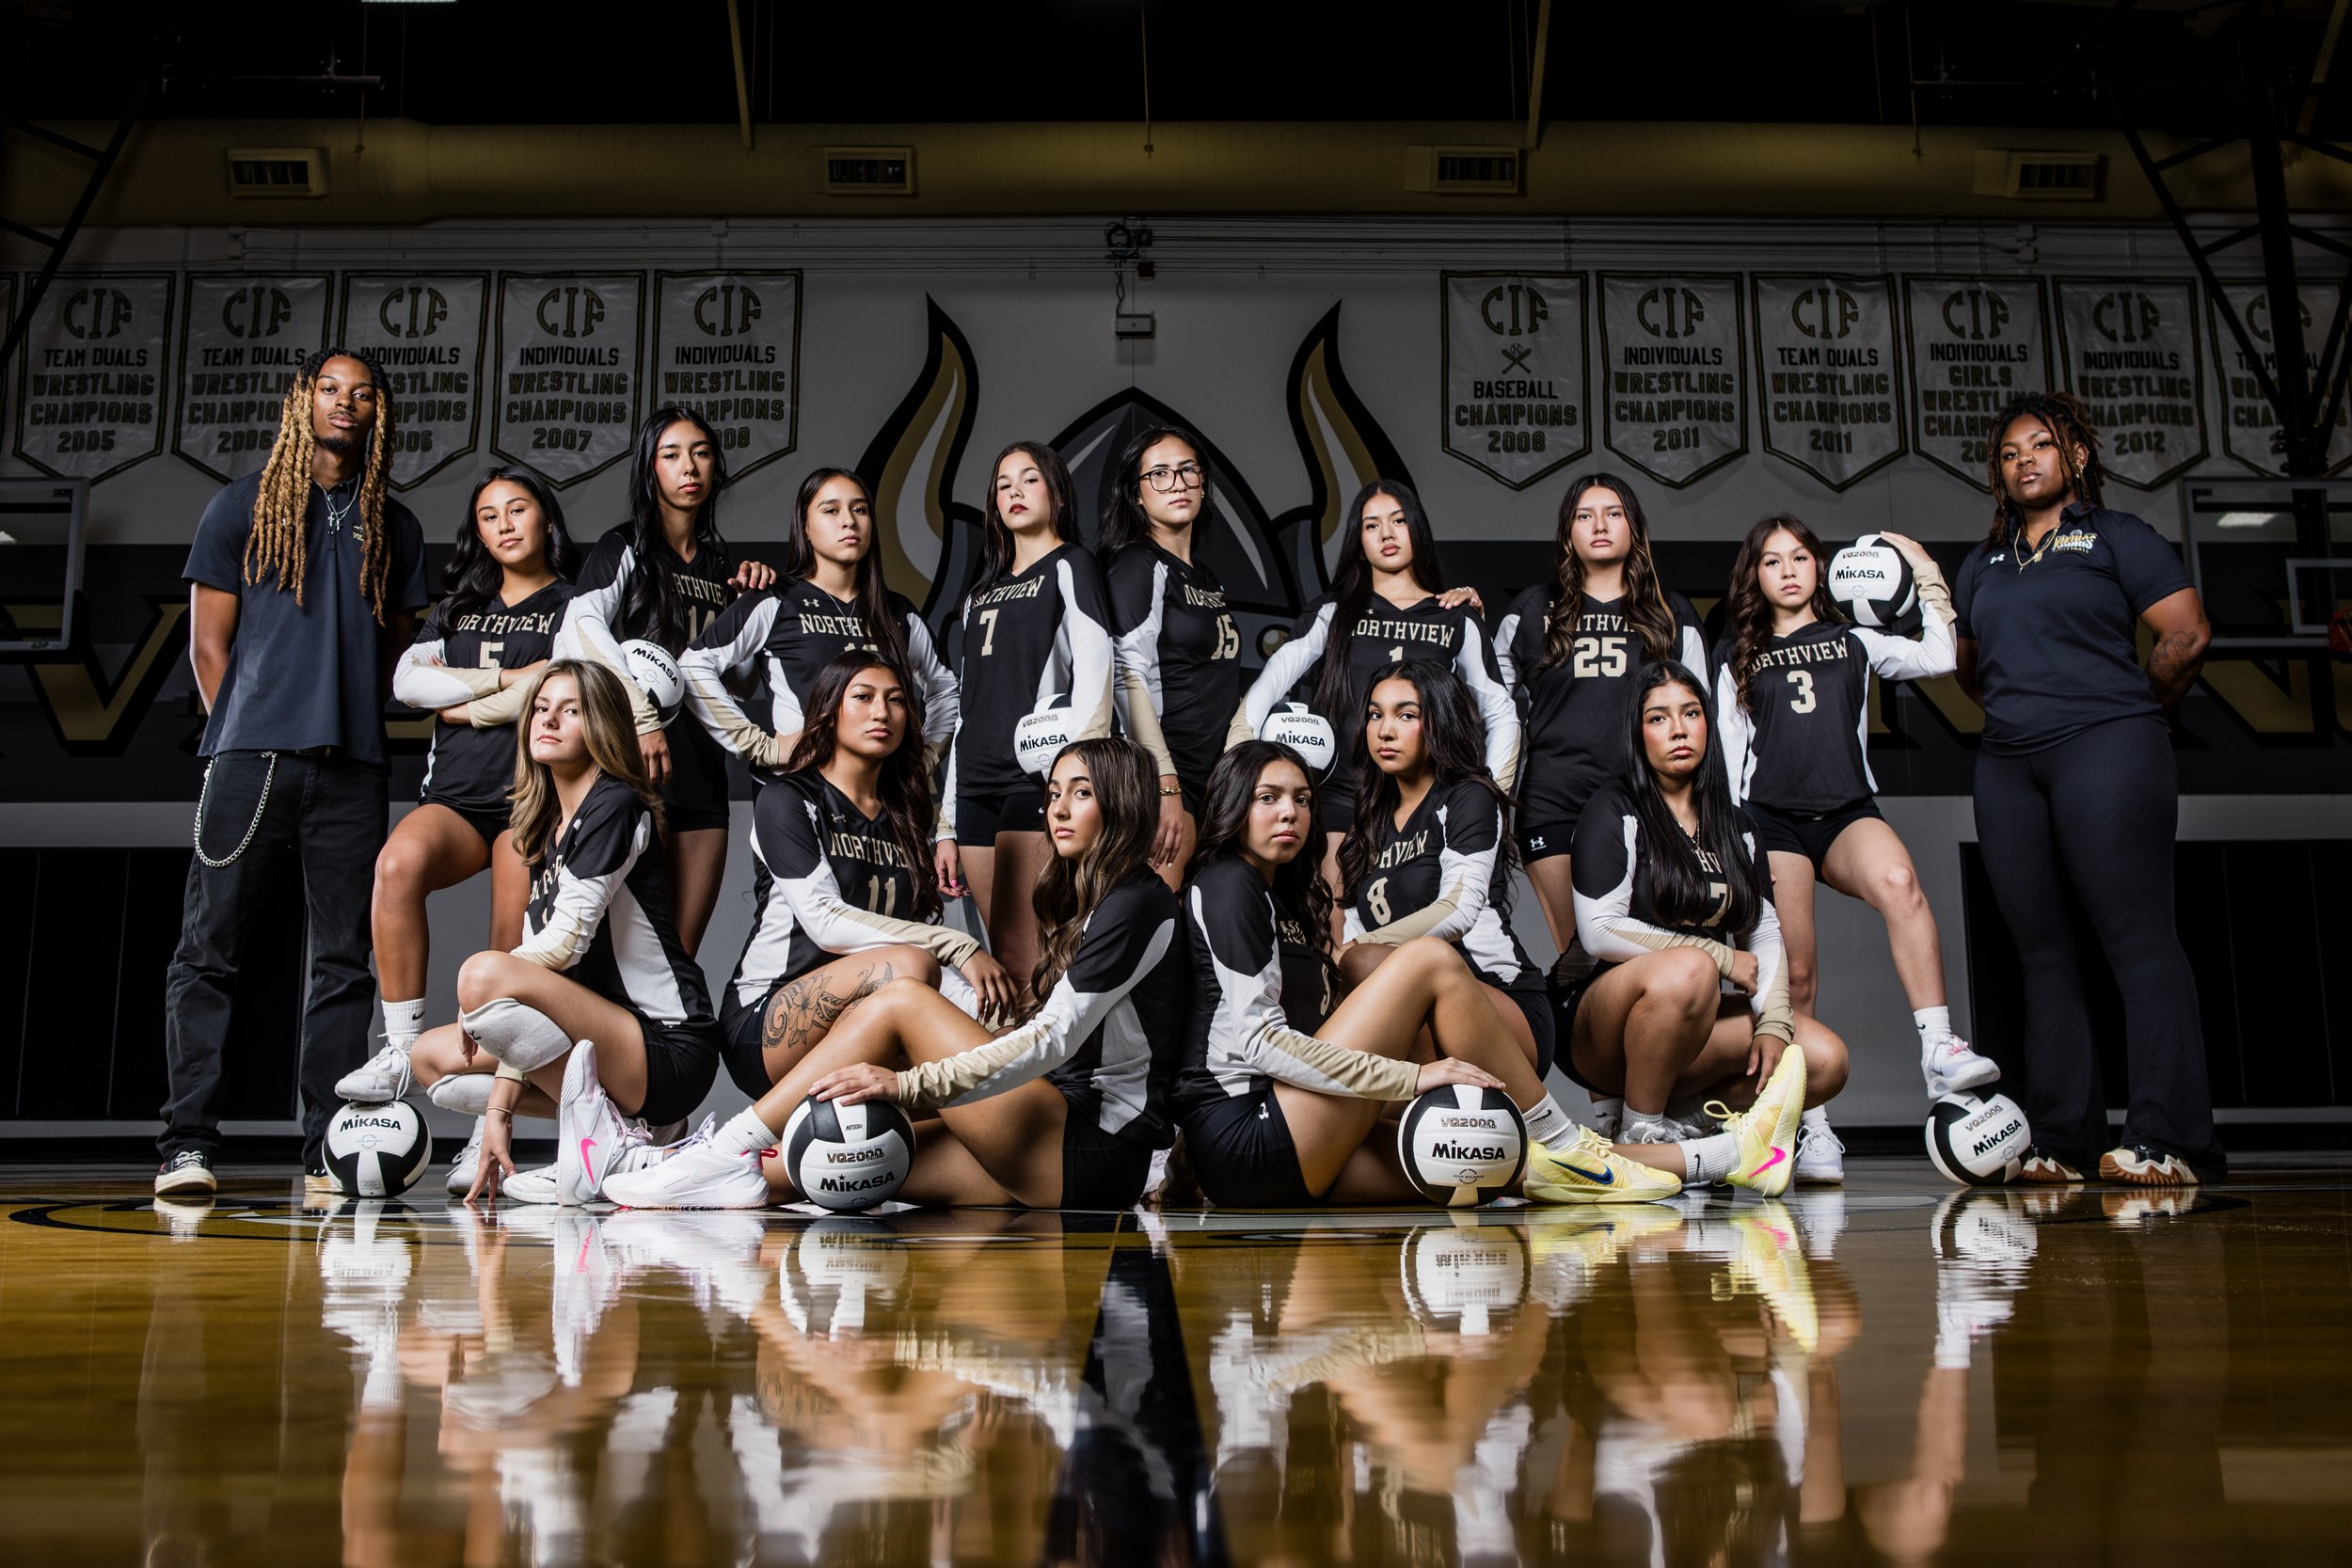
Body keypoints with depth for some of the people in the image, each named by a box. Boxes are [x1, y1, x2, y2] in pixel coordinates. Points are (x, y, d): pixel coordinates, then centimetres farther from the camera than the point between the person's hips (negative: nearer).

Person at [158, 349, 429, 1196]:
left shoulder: (395, 525, 18)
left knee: (344, 960, 1)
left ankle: (327, 1151, 6)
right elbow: (208, 641, 8)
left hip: (352, 767, 2)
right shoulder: (244, 504, 11)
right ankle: (187, 1144, -3)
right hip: (251, 757, -2)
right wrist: (245, 734, 2)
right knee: (209, 950, -6)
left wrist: (348, 719, 9)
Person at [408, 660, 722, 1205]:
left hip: (669, 1052, -9)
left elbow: (565, 941, -16)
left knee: (484, 975, -25)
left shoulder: (617, 806, -8)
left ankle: (606, 1136, -12)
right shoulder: (546, 832, 17)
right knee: (430, 1054, 12)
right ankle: (622, 1131, 2)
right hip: (602, 1042, 9)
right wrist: (500, 1109, 3)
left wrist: (484, 990, 1)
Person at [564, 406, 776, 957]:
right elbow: (583, 625, -17)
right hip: (636, 770, -5)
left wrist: (756, 599, 5)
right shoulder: (625, 547, 2)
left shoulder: (723, 564, 19)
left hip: (703, 775, 5)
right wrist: (643, 715, -26)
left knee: (682, 955, 4)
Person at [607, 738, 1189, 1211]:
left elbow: (1054, 1040, -18)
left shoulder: (1139, 902, -8)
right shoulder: (1083, 900, 22)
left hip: (1097, 1150, -9)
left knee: (901, 1000, -13)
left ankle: (733, 1150, -12)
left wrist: (910, 1084, -24)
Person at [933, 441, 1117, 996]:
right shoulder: (983, 590, 26)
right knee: (1003, 962, 3)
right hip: (977, 786, 7)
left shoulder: (1070, 566, 7)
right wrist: (947, 826, 17)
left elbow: (1094, 674, -7)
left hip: (1038, 779, -7)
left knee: (1021, 959, -16)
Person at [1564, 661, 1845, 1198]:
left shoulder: (1737, 829, 15)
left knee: (1824, 1060, -16)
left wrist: (1773, 1024, -8)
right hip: (1599, 1032, -5)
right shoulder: (1614, 813, -3)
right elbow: (1599, 932, -14)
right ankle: (1640, 1133, -20)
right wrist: (1721, 958, -10)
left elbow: (1765, 935, 9)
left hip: (1701, 1020, 6)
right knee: (1686, 970, -37)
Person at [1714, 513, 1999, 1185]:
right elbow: (1729, 753, 14)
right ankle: (1812, 1128, -2)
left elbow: (1937, 657, 5)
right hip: (1773, 820, 0)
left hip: (1849, 812, 0)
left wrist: (1927, 574, 9)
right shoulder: (1736, 657, 17)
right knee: (1795, 971, -8)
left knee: (1898, 882, -35)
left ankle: (1940, 1049, -40)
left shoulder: (1853, 640, 19)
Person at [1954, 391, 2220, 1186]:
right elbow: (1969, 666, 29)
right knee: (2043, 952, 3)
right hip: (2008, 763, 6)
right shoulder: (1984, 564, 22)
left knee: (2137, 937, -11)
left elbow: (2188, 635, -3)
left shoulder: (2117, 538, 4)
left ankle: (2169, 1141, -13)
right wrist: (2022, 706, 15)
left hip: (2105, 751, -6)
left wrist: (2128, 709, 6)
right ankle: (2061, 1144, 5)